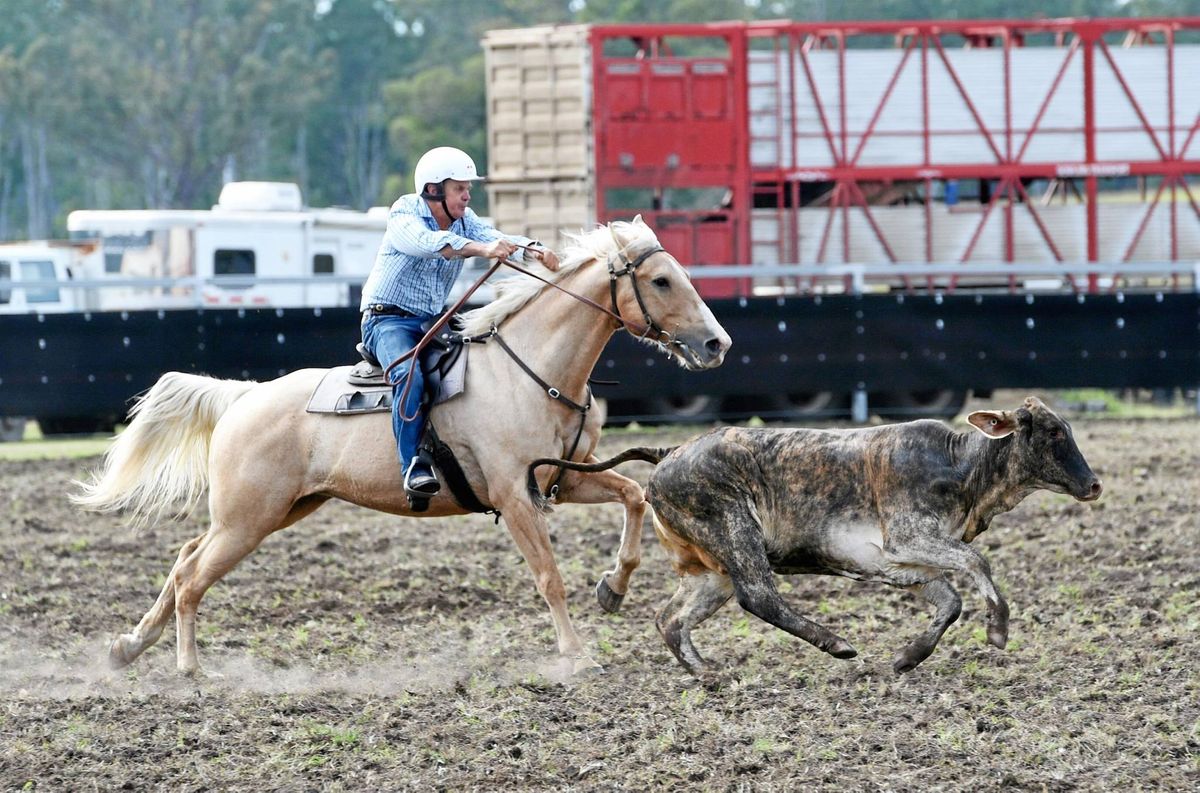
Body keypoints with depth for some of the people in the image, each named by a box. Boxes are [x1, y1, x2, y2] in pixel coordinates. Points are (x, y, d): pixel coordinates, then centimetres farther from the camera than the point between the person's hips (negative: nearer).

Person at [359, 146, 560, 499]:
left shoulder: (464, 220, 7)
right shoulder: (404, 213, -12)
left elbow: (497, 239, -10)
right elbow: (429, 242, -33)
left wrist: (533, 249, -32)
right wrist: (482, 249, -49)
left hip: (432, 323, 7)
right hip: (388, 320, -7)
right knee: (410, 376, -32)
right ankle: (414, 466, -34)